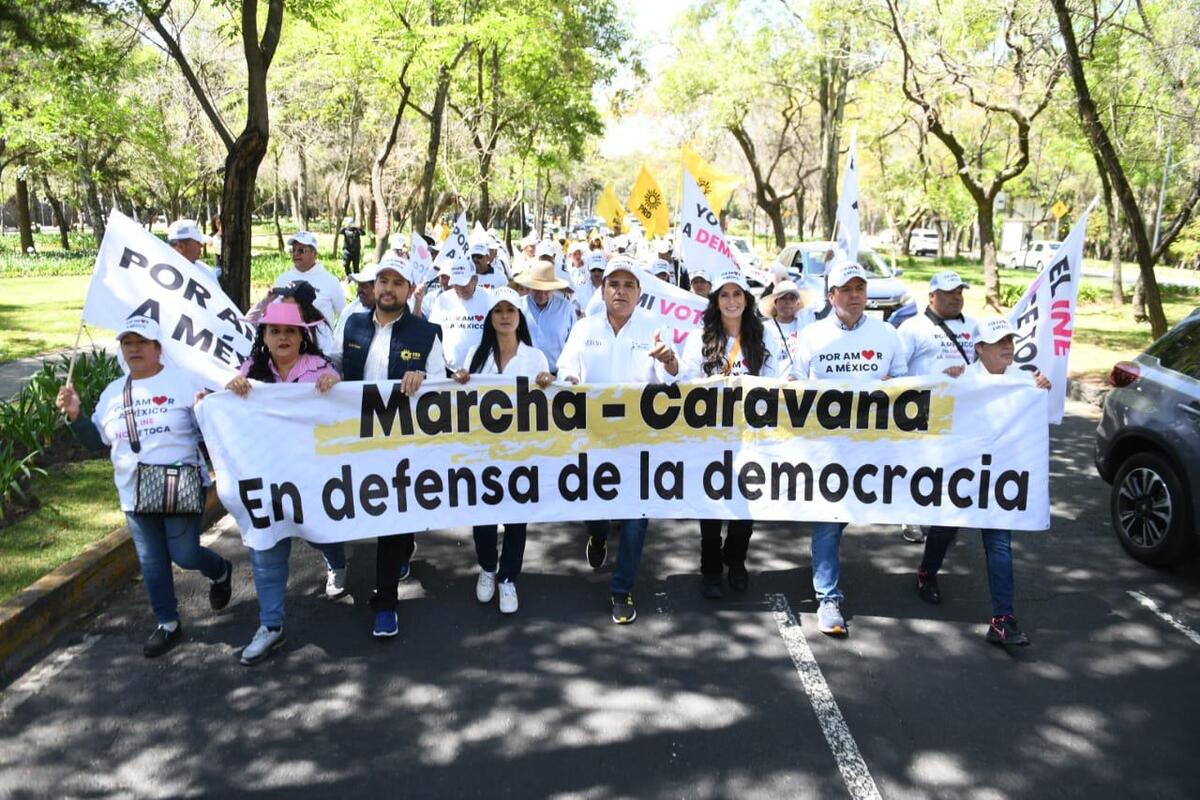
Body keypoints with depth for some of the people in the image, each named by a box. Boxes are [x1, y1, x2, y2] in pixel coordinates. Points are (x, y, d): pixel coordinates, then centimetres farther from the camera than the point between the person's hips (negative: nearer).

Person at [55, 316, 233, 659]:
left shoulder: (183, 382, -6)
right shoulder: (113, 392, 10)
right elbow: (97, 440, 16)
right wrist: (75, 415, 0)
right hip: (135, 494, 5)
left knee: (184, 555, -5)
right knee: (151, 563, 10)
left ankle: (220, 572, 29)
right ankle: (168, 625, 24)